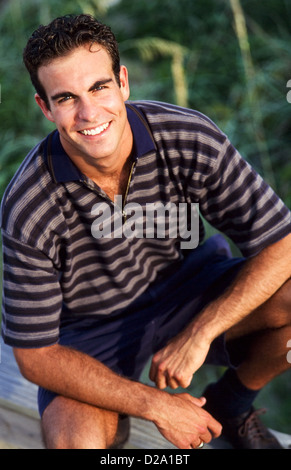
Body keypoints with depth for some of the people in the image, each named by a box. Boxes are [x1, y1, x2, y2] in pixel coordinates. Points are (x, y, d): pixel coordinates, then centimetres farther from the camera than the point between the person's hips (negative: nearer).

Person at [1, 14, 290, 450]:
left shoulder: (192, 139, -21)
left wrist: (199, 333, -26)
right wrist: (156, 405, -22)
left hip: (184, 290, 3)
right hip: (90, 332, -2)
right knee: (74, 442, -30)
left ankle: (230, 405, 8)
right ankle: (112, 423, 11)